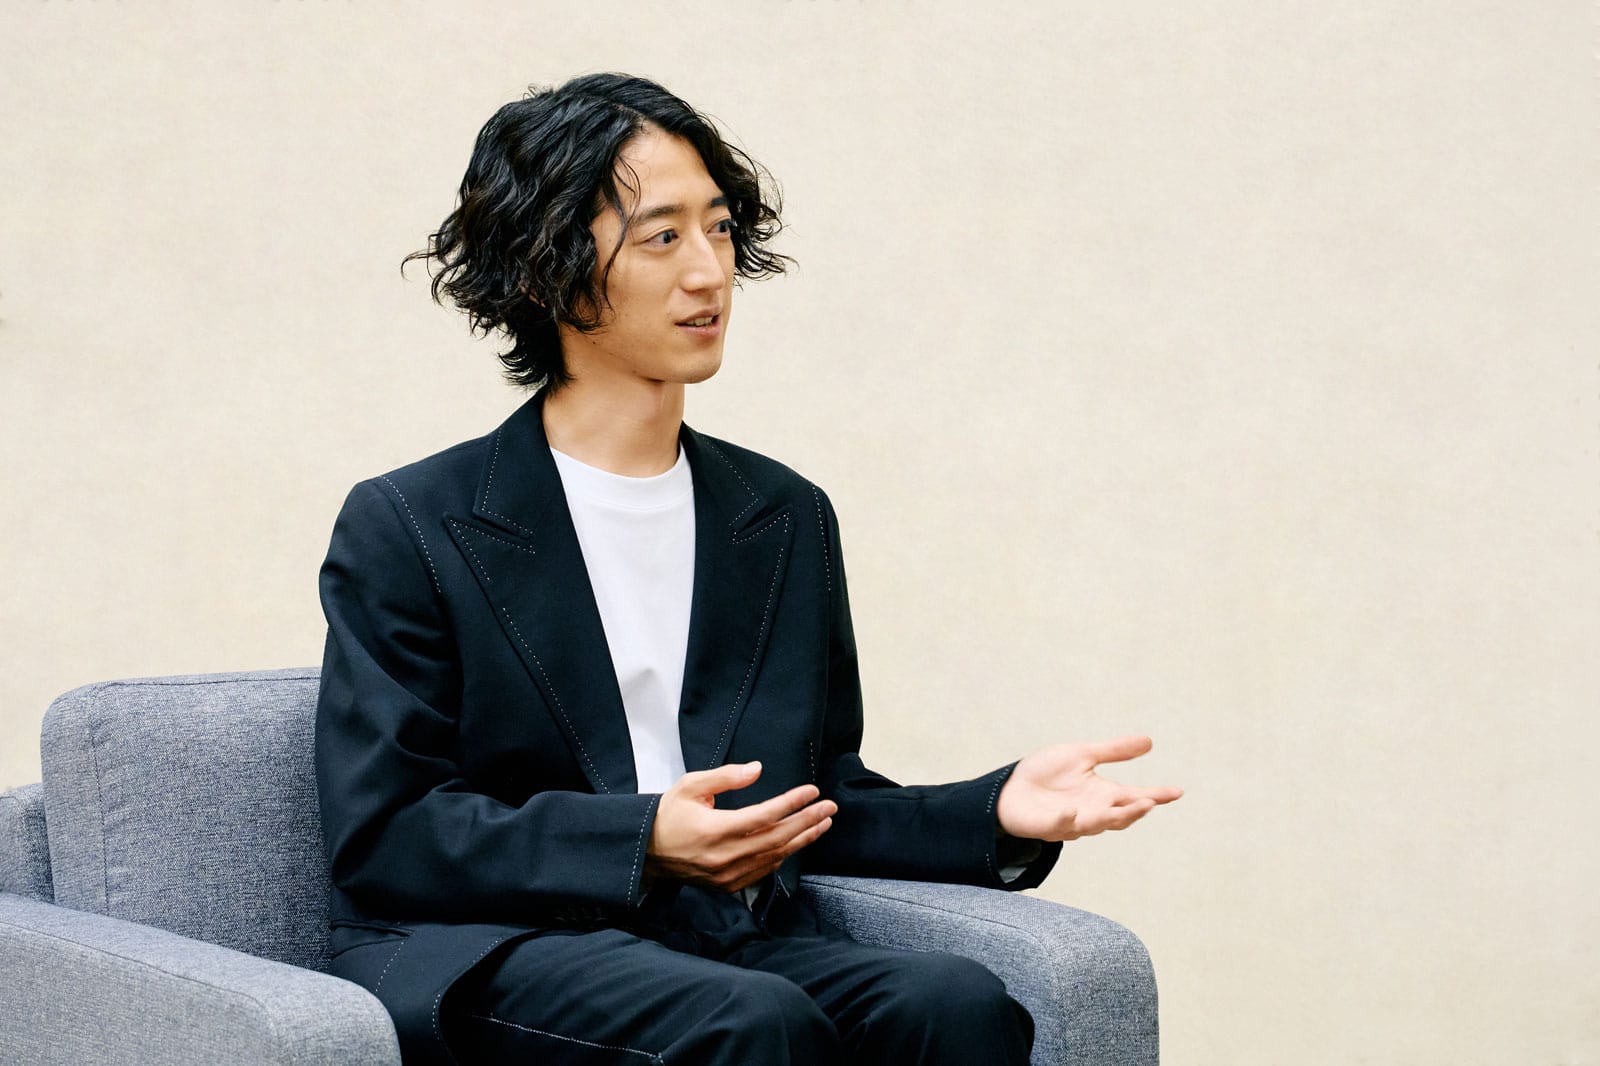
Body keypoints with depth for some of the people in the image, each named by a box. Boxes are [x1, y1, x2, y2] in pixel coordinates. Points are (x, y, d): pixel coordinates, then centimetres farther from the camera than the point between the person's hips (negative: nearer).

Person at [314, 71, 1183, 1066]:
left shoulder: (787, 518, 18)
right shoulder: (407, 528, 2)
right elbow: (378, 834, -5)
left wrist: (996, 810, -2)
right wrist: (641, 840, -18)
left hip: (735, 940, 5)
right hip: (491, 953, -4)